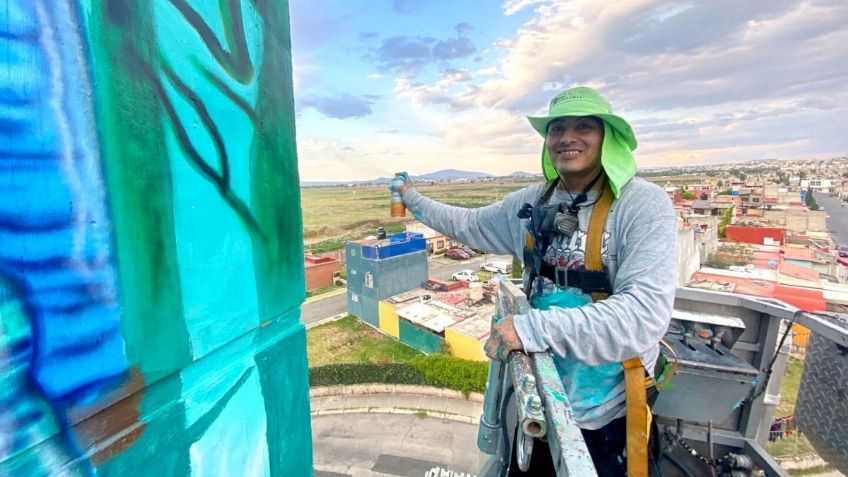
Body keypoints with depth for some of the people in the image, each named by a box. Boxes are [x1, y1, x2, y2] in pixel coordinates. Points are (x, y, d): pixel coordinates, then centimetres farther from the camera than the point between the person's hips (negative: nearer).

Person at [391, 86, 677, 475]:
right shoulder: (533, 201, -3)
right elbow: (471, 224, 11)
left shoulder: (644, 205, -20)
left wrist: (533, 328, -36)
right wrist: (415, 202, 16)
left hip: (607, 406, -5)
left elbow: (646, 312, -30)